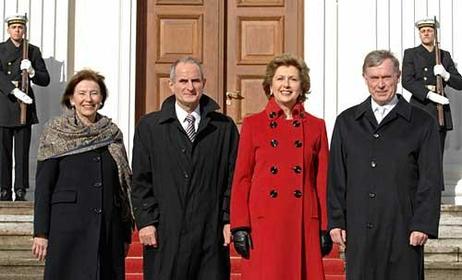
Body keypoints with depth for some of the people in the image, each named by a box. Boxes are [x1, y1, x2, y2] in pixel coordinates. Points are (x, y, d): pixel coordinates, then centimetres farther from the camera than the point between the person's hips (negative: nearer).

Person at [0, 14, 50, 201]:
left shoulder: (33, 51, 11)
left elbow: (45, 80, 8)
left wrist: (31, 72, -12)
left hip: (24, 105, 1)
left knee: (22, 151, -2)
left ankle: (20, 191, 1)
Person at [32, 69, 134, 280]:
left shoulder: (112, 134, 10)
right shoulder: (56, 133, 1)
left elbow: (123, 186, 12)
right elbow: (43, 185, -1)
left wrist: (126, 234, 9)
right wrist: (40, 232, -8)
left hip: (108, 230, 3)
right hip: (68, 228, -3)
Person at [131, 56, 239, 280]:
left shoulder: (224, 127, 10)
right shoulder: (149, 127, 9)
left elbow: (233, 178, 7)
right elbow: (141, 180, 5)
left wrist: (230, 220, -1)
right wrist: (145, 221, -3)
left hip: (211, 234, 1)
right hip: (165, 232, 0)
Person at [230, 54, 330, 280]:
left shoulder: (316, 126, 9)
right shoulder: (253, 124, 6)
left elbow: (322, 180, 10)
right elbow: (241, 178, 4)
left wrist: (325, 228, 4)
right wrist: (239, 226, -3)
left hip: (304, 223, 1)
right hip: (264, 223, -1)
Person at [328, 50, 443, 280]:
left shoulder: (422, 123, 4)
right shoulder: (346, 122, 11)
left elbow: (431, 180, 1)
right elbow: (336, 177, 10)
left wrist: (423, 225, -7)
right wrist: (335, 222, 4)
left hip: (402, 229, -2)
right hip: (359, 230, 2)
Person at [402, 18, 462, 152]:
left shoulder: (445, 55, 16)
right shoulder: (410, 54, 7)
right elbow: (407, 81, -8)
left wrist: (445, 75, -10)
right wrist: (429, 94, -19)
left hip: (441, 112, 3)